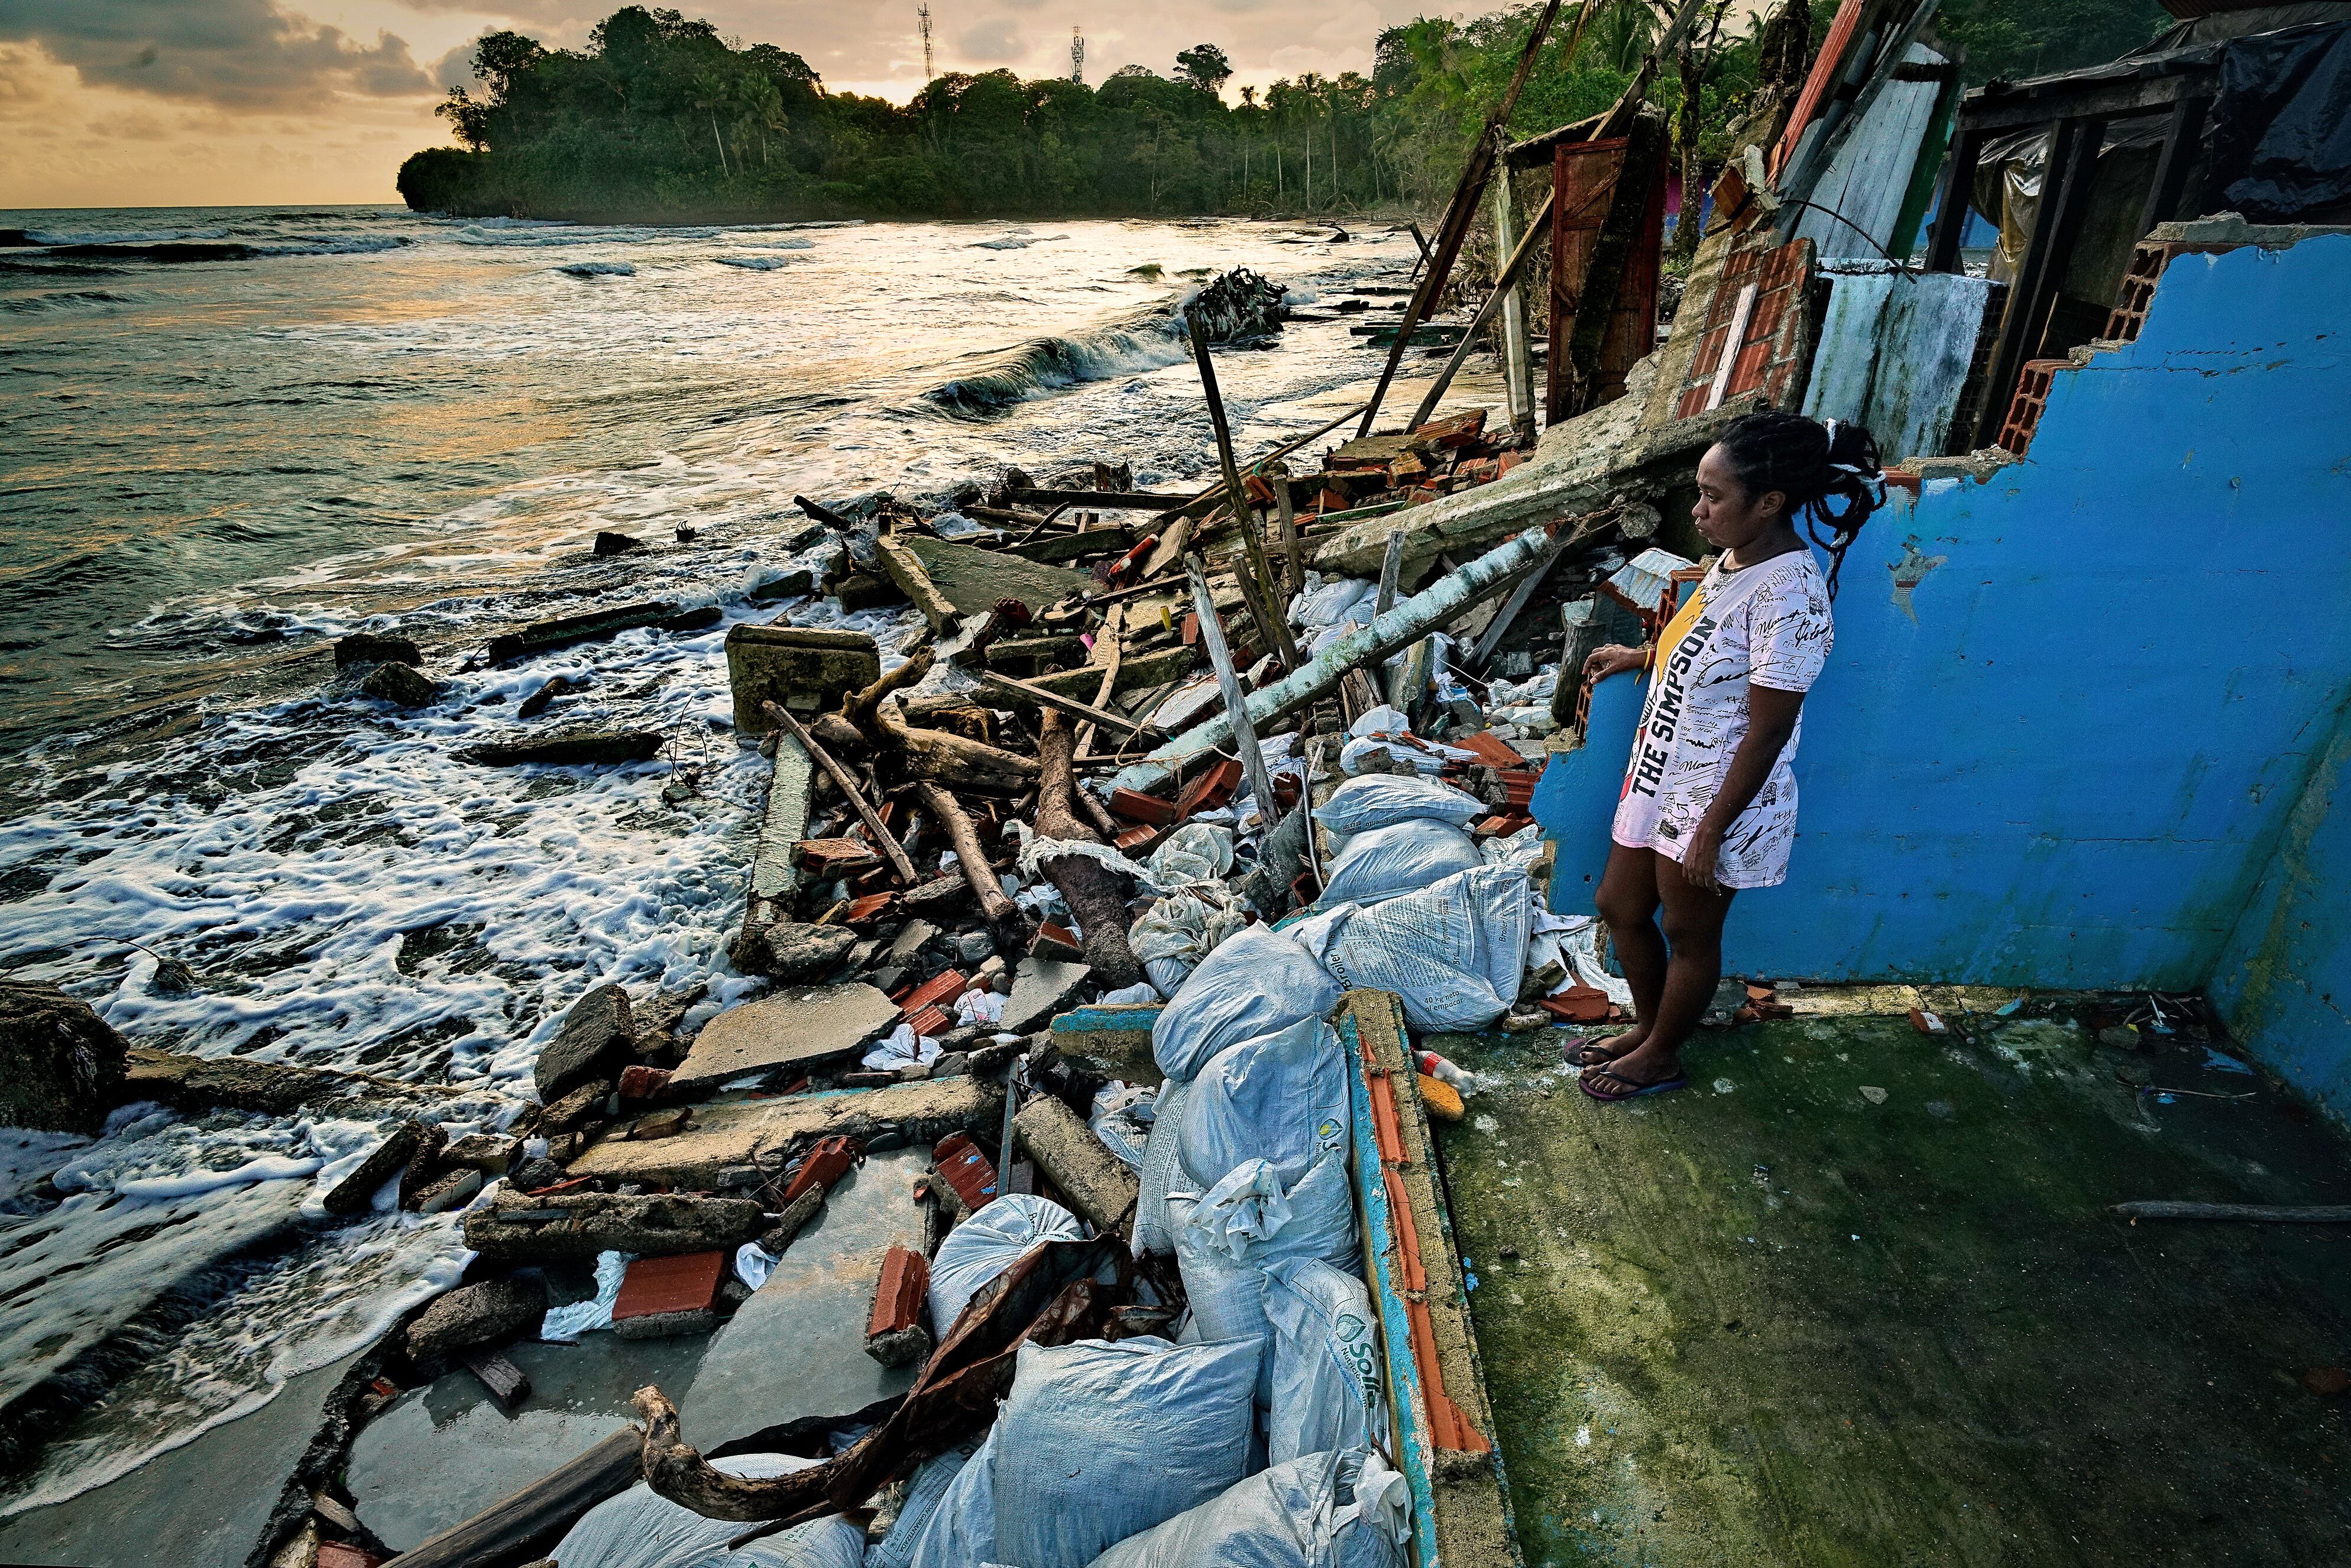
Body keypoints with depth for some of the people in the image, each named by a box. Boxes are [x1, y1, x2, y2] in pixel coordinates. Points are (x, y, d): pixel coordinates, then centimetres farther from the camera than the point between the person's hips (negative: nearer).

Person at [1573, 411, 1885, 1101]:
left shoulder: (1790, 593, -27)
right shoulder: (1738, 556, 1)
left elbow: (1766, 733, -24)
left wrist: (1711, 830, -20)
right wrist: (1641, 657, 20)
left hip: (1715, 800, -9)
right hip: (1661, 776, 9)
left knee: (1689, 935, 13)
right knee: (1620, 907, 20)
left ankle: (1660, 1057, 36)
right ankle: (1648, 1025, 43)